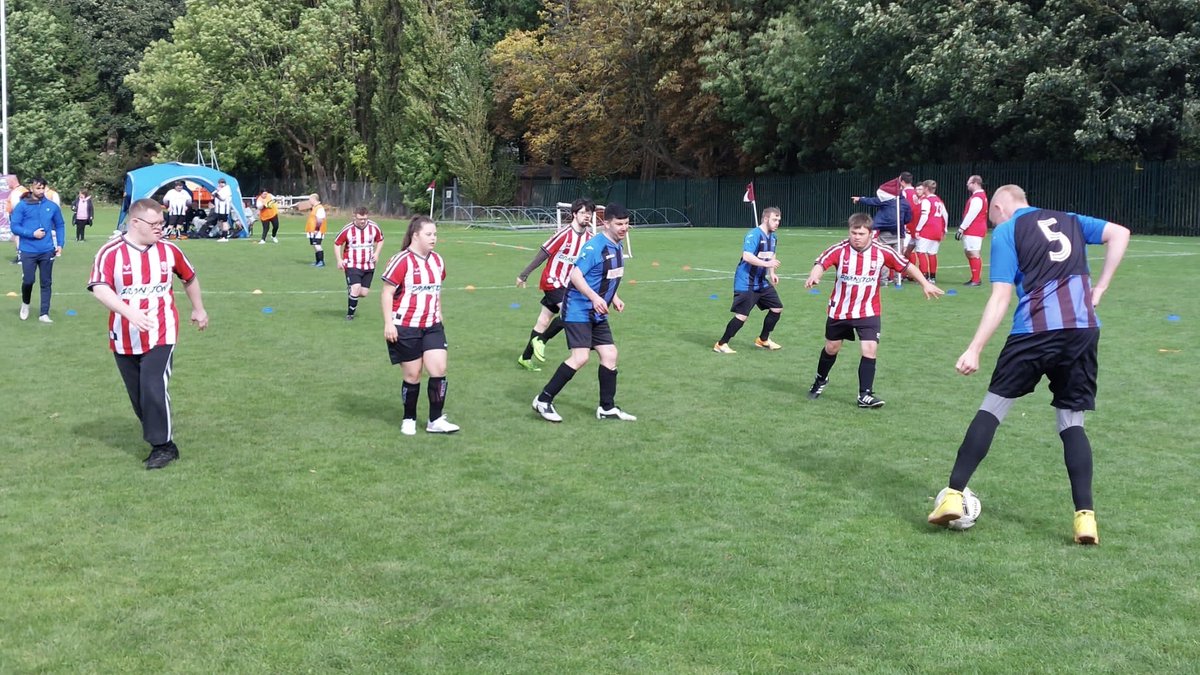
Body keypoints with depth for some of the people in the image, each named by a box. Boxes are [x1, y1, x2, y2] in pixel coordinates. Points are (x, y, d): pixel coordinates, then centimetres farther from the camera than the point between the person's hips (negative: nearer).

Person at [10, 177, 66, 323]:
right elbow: (14, 226, -5)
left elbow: (60, 226, 14)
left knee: (46, 283, 4)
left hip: (47, 251, 2)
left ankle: (44, 314, 10)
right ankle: (25, 303, 28)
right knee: (28, 280, -2)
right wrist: (32, 233, -15)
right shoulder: (22, 206, -3)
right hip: (28, 251, -2)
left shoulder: (52, 206, 4)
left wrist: (60, 244, 4)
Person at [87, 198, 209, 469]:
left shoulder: (168, 250, 1)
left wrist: (198, 309, 28)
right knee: (137, 395, 10)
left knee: (154, 388, -15)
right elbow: (99, 288, -21)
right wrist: (130, 312, -34)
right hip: (124, 339, 1)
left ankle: (163, 445, -2)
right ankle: (159, 436, 28)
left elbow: (189, 277, 19)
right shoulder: (111, 252, -9)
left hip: (160, 335, -1)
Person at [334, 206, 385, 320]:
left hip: (369, 266, 4)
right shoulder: (347, 230, -11)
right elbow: (337, 244, 1)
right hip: (352, 265, -4)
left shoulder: (374, 227, -4)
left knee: (364, 293, 3)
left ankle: (351, 292, 39)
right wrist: (339, 260, -10)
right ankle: (350, 314, -1)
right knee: (356, 288, -20)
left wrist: (376, 253, -2)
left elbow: (380, 240, 14)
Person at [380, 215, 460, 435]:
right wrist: (388, 323, -16)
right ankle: (409, 420, 23)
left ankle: (436, 420, 5)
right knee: (412, 375, 3)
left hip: (432, 326, 6)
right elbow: (387, 293, -12)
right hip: (405, 328, -6)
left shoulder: (437, 261, 9)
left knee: (439, 370, -6)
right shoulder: (402, 261, -14)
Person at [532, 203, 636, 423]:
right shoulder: (595, 246, -18)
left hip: (597, 314, 9)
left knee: (610, 354, 6)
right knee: (580, 357, -16)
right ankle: (543, 401, -5)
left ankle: (607, 408, 17)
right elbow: (575, 275, -23)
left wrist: (614, 298, 12)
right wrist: (594, 298, -32)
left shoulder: (617, 246, 10)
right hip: (578, 310, -9)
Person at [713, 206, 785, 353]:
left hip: (761, 282, 9)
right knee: (742, 316, -12)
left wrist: (772, 273, 9)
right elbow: (747, 256, -31)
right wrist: (766, 264, -36)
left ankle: (763, 340, 27)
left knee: (777, 308, 10)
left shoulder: (772, 236, 10)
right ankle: (721, 344, 1)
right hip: (746, 283, -9)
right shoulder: (754, 235, -19)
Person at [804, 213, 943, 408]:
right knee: (831, 348, 17)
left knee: (870, 349, -14)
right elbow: (821, 263, -31)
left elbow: (907, 266, -1)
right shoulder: (840, 250, -16)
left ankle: (865, 395, -3)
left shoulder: (882, 252, -12)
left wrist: (925, 284, -4)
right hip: (839, 310, 0)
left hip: (868, 312, 0)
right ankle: (821, 380, 44)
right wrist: (814, 276, -52)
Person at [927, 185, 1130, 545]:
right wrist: (1099, 289, 10)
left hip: (1035, 328, -4)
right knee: (1071, 421, 12)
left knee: (992, 407, 7)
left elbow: (1000, 298, -2)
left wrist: (974, 349, -5)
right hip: (1084, 329, 4)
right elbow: (1120, 234, 10)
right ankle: (1085, 515, 2)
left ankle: (953, 495, 5)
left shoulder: (1005, 232, 8)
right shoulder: (1070, 221, 23)